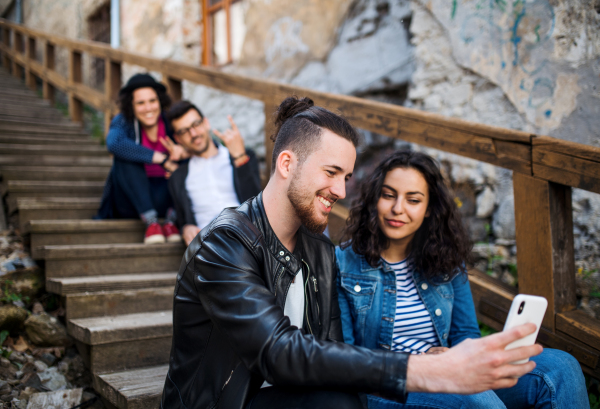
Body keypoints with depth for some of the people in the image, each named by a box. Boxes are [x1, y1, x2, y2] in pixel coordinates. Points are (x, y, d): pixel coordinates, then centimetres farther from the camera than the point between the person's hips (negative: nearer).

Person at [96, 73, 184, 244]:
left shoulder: (171, 122, -5)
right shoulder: (123, 122, -9)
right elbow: (114, 143, -33)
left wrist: (184, 150, -38)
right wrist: (162, 159, -38)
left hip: (165, 198, 1)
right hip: (132, 202, -1)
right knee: (126, 156, -26)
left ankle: (171, 220, -21)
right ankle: (150, 222, -29)